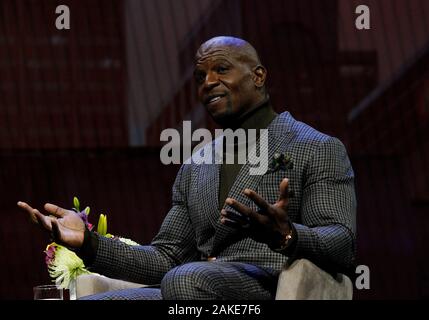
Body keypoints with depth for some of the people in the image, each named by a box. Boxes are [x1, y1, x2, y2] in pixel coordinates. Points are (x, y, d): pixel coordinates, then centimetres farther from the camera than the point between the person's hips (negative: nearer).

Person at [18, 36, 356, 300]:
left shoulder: (319, 149, 7)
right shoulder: (195, 169, 29)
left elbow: (341, 245, -6)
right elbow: (166, 258, 25)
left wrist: (286, 235, -29)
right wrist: (88, 242, 8)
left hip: (271, 287, -6)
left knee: (186, 280, -37)